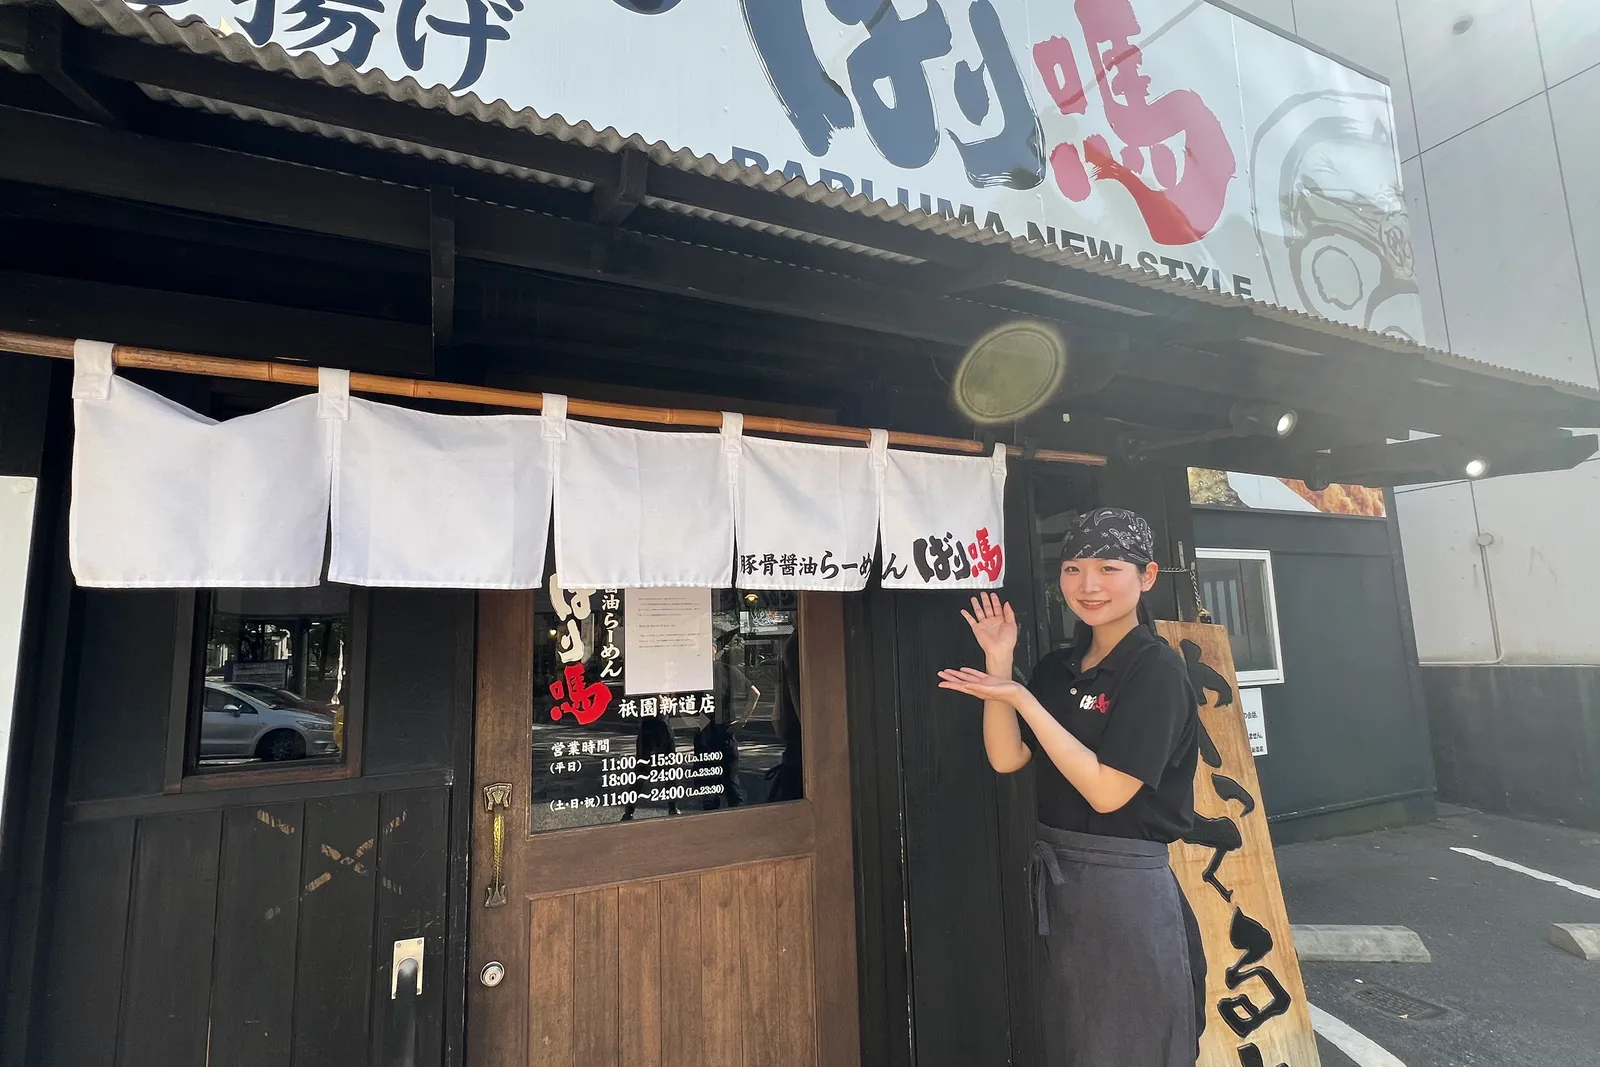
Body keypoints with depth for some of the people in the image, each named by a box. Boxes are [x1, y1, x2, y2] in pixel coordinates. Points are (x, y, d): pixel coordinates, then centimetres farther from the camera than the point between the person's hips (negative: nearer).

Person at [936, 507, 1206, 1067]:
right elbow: (1007, 758, -2)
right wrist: (998, 666, -11)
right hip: (1056, 884, 7)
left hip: (1127, 889, -7)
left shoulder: (1156, 671, -16)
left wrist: (1022, 699, -23)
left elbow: (1106, 791, -21)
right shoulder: (1059, 668, 5)